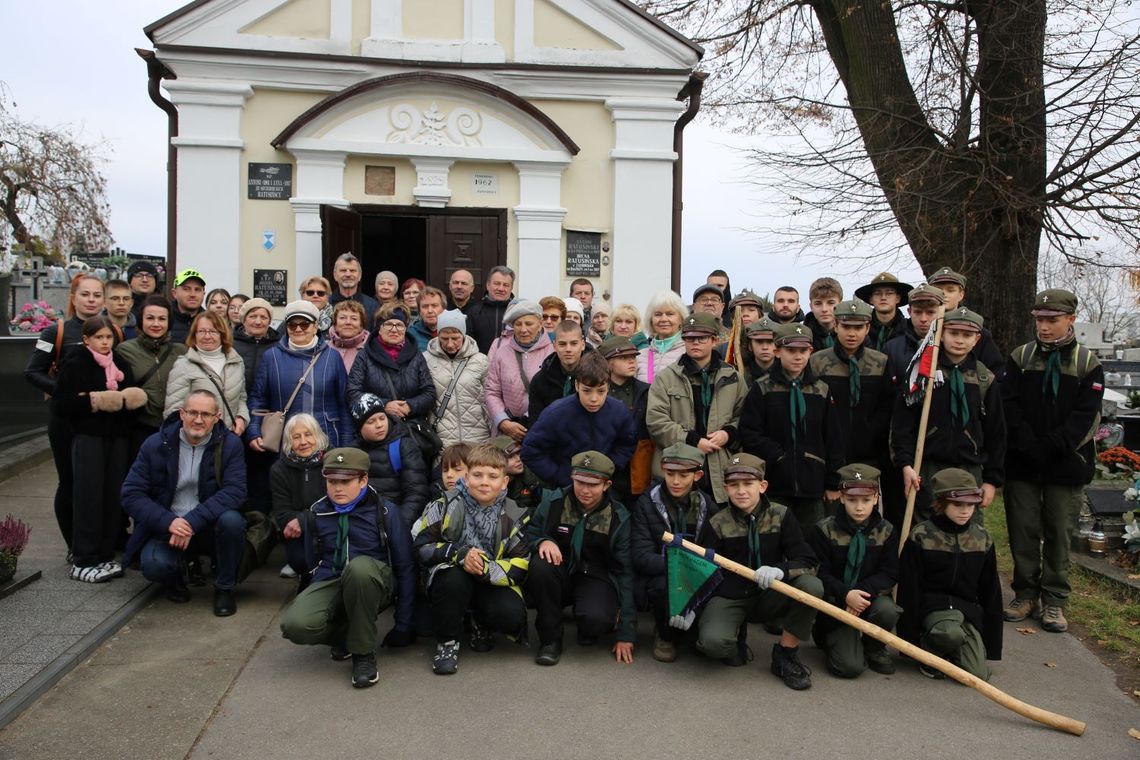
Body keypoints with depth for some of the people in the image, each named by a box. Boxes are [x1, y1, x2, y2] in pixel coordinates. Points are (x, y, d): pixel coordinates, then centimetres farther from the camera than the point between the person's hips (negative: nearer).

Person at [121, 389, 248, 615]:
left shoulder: (230, 444, -6)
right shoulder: (155, 444, -3)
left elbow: (235, 491, -18)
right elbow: (131, 494, -7)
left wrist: (192, 521, -29)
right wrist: (168, 521, -23)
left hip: (209, 527, 0)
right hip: (167, 527, 0)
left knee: (231, 520, -33)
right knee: (154, 565, -29)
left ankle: (224, 588, -8)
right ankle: (174, 578, 11)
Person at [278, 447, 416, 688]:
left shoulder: (385, 513, -4)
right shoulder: (316, 514, 6)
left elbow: (405, 568, 0)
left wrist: (403, 625, 0)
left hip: (372, 585, -3)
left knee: (360, 566, -40)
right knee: (295, 624, -31)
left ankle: (363, 652, -19)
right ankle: (343, 633, 4)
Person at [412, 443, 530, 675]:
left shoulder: (512, 516, -6)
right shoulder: (448, 505, -9)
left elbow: (521, 566, -8)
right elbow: (421, 543, -9)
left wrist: (487, 569, -27)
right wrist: (459, 554, -25)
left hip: (492, 583, 1)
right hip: (452, 576, -1)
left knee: (512, 615, -27)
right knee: (453, 578, -36)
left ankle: (481, 626, 12)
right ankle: (447, 642, -11)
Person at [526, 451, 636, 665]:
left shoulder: (619, 518, -7)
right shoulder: (553, 501, -8)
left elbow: (625, 571, -5)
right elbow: (529, 533, 5)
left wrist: (626, 633, -8)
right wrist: (542, 541, -23)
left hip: (595, 579, -1)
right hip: (560, 574, 2)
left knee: (595, 618, -35)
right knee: (541, 564, -33)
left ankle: (589, 631, 7)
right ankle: (550, 639, -12)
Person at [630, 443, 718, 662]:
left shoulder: (707, 505, 3)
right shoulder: (647, 503, -6)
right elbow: (641, 557, -15)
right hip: (659, 576, -3)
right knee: (666, 584, -35)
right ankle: (665, 635, -2)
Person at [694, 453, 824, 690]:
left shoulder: (781, 516, -5)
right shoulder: (717, 524, -7)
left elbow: (808, 561, -12)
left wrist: (780, 571, -33)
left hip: (768, 597, 2)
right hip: (727, 598, -2)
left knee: (812, 586, -27)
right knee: (712, 641, -33)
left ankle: (785, 654, -6)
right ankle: (736, 636, 7)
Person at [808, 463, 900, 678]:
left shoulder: (886, 531, -2)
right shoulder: (823, 530, -10)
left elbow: (889, 574, -5)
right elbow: (819, 573, -10)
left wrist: (864, 591, -23)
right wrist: (845, 594, -27)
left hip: (870, 596, 3)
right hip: (834, 602, -2)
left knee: (887, 610, -34)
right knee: (850, 666, -19)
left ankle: (873, 646, 1)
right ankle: (829, 639, 18)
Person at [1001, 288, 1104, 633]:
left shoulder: (1087, 363, 0)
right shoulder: (1020, 357, 4)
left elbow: (1084, 417, -7)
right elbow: (1009, 405, -3)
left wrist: (1049, 447, -18)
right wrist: (1028, 446, -15)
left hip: (1066, 464, -1)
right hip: (1021, 464, 1)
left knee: (1059, 534, 6)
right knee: (1023, 532, 7)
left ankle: (1054, 601, 18)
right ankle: (1026, 594, 20)